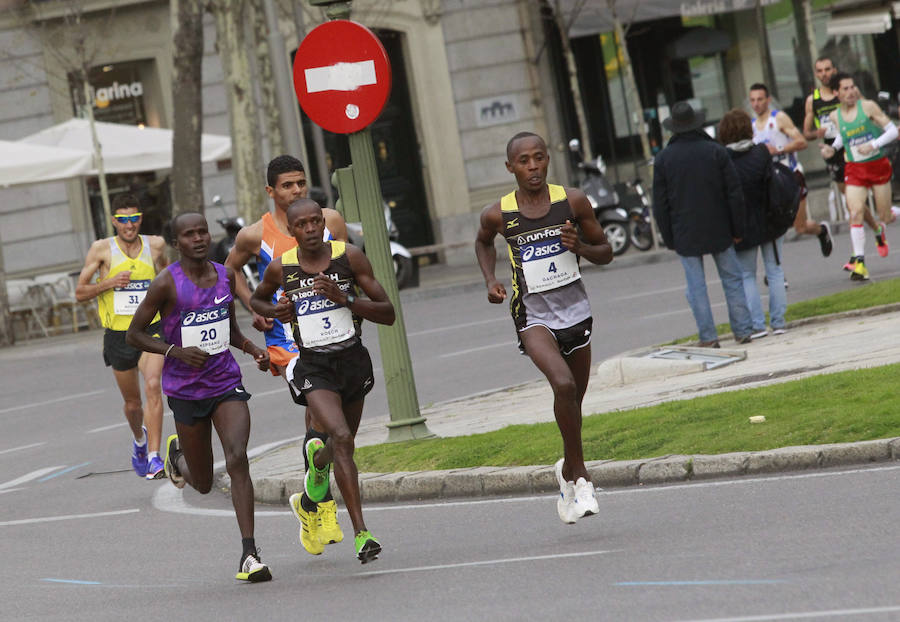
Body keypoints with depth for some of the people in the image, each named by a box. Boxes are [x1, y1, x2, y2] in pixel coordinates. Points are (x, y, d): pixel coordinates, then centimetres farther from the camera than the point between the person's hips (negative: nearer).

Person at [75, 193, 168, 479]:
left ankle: (154, 457, -26)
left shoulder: (155, 244, 2)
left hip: (151, 329, 0)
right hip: (118, 334, 0)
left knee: (153, 387, -24)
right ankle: (139, 439, 46)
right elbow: (80, 292, -2)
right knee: (132, 403, 12)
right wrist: (110, 282, -17)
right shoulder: (102, 249, -3)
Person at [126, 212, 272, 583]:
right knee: (203, 483, 9)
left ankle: (249, 554, -18)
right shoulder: (167, 284, -10)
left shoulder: (226, 276, 5)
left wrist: (253, 349, 1)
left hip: (227, 384, 2)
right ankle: (177, 454, 46)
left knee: (237, 459, -18)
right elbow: (134, 333, -5)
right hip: (186, 390, -2)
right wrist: (176, 351, -19)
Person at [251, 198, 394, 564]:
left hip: (354, 361, 3)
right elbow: (256, 299, 19)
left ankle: (308, 500, 53)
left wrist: (345, 299, -21)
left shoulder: (350, 257, -7)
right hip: (314, 368, -3)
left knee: (341, 448, 18)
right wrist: (275, 311, -4)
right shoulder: (280, 268, -4)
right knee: (341, 438, -26)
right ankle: (361, 534, -26)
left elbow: (388, 314, -7)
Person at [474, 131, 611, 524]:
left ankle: (568, 471, 38)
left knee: (575, 400, 12)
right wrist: (490, 280, 3)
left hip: (575, 309, 3)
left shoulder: (572, 201, -4)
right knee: (563, 385, -26)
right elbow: (483, 242, 19)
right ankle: (579, 475, -12)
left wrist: (580, 247, -16)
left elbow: (605, 252, 5)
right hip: (532, 315, -3)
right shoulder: (498, 214, -5)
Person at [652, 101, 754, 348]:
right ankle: (742, 330, 10)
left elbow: (660, 205, -1)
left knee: (696, 286, 3)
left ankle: (708, 337, 1)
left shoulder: (663, 159, -2)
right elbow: (735, 194, -2)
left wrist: (669, 239, 6)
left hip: (685, 234, -1)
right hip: (719, 230, 1)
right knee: (732, 279, 10)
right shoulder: (716, 151, -3)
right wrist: (737, 230, 5)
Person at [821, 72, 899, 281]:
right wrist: (832, 148, 2)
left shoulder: (868, 106, -9)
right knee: (855, 213, -17)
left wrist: (873, 145, -21)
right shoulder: (835, 116, 0)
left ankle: (880, 229, 44)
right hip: (854, 170, 1)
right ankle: (859, 261, -14)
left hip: (878, 165, -1)